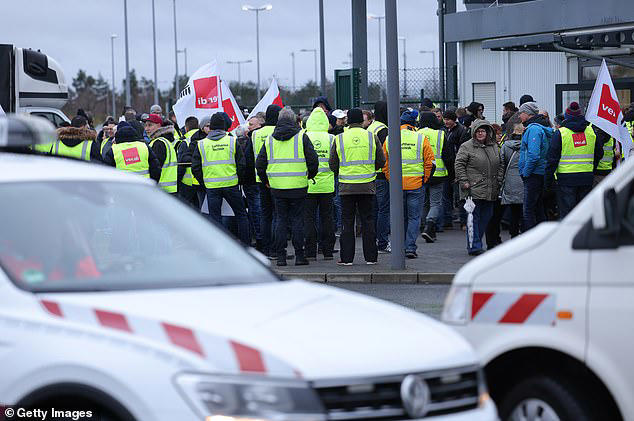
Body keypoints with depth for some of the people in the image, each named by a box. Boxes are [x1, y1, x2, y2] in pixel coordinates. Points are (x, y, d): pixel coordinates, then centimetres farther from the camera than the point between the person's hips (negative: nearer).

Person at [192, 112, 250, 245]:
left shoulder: (201, 144, 2)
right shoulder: (232, 141, 0)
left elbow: (195, 168, 3)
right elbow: (242, 165, 0)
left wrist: (204, 183, 13)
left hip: (211, 186, 1)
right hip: (231, 184, -1)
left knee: (214, 217, 7)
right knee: (241, 215, 12)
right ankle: (245, 246, 12)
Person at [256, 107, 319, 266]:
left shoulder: (269, 139, 6)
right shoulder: (301, 136, -3)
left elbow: (260, 164, 8)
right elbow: (313, 159, -5)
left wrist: (266, 181, 21)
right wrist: (311, 175, 12)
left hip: (277, 187, 2)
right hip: (298, 187, -2)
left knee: (281, 219, 9)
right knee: (297, 220, 4)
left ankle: (280, 256, 6)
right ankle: (299, 255, 3)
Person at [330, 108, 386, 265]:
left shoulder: (339, 139, -2)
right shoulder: (371, 137, -1)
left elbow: (333, 165, 2)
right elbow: (381, 162, 3)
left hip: (347, 187, -1)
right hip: (367, 187, 1)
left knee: (347, 222, 6)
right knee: (368, 221, 8)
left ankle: (347, 257, 5)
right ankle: (370, 257, 9)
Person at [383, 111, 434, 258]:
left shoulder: (389, 139, 3)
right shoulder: (421, 138, -2)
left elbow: (385, 163, 5)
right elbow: (430, 162, -2)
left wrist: (390, 179, 12)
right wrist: (424, 179, 8)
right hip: (416, 183, -2)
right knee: (414, 217, 4)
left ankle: (401, 247, 17)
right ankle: (410, 247, -5)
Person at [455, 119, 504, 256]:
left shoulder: (494, 147, 14)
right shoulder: (467, 147, -3)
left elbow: (500, 165, 22)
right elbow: (459, 164, -5)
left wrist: (498, 181, 12)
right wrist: (464, 182, -12)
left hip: (490, 191, 6)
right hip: (473, 190, -6)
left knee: (486, 217, 9)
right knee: (474, 218, -6)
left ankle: (476, 243, 19)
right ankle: (474, 246, -6)